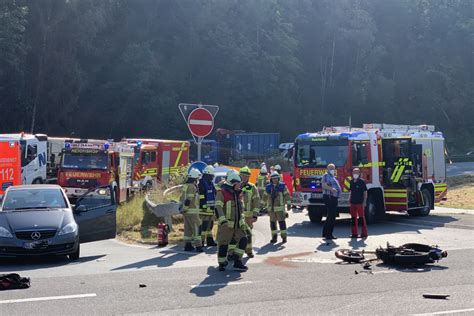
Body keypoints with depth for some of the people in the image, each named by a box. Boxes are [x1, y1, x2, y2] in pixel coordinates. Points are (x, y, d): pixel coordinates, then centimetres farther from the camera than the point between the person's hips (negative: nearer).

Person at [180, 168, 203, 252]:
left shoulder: (185, 185, 16)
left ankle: (187, 245, 16)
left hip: (186, 211, 10)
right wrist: (185, 208, -17)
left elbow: (181, 198, 20)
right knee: (196, 228, -6)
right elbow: (188, 199, -21)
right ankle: (198, 246, -8)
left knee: (188, 228, 13)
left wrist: (183, 208, 22)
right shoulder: (192, 186, -15)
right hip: (192, 211, -10)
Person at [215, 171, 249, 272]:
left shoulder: (237, 193, 15)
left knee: (243, 239, 0)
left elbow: (241, 209, 22)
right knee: (223, 244, -1)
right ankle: (222, 264, 14)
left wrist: (242, 222, 14)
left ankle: (237, 262, 5)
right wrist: (223, 220, -32)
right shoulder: (222, 192, -10)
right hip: (225, 225, -7)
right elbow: (218, 207, -21)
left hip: (236, 224, 7)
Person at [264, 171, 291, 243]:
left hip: (280, 207, -3)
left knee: (281, 221, -4)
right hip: (271, 208, 4)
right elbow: (265, 196, 18)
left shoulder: (282, 186, -1)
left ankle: (284, 237, 1)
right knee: (272, 222, 5)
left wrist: (288, 204, -8)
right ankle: (274, 237, 13)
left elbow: (287, 195, -3)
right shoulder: (268, 187, 9)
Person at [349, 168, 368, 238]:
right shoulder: (352, 182, 10)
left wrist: (364, 202, -14)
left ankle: (364, 233, 2)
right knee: (353, 218, 8)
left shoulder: (362, 182, -7)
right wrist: (350, 199, 13)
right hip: (353, 203, 6)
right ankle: (354, 233, 15)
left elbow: (365, 192, -8)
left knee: (362, 218, -3)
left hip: (360, 203, -6)